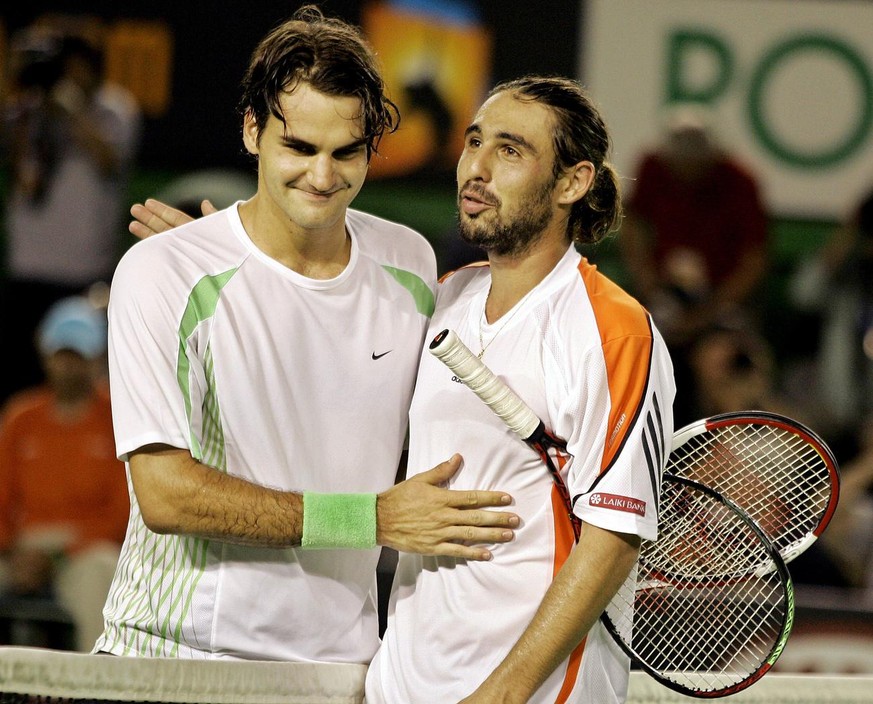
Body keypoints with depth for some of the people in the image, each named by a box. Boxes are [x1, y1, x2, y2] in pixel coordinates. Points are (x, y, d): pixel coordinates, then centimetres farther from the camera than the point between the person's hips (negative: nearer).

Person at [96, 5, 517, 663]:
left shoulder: (411, 264, 4)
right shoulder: (159, 273, -12)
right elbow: (164, 493, -19)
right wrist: (375, 518, -20)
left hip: (341, 659, 4)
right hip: (172, 653, -4)